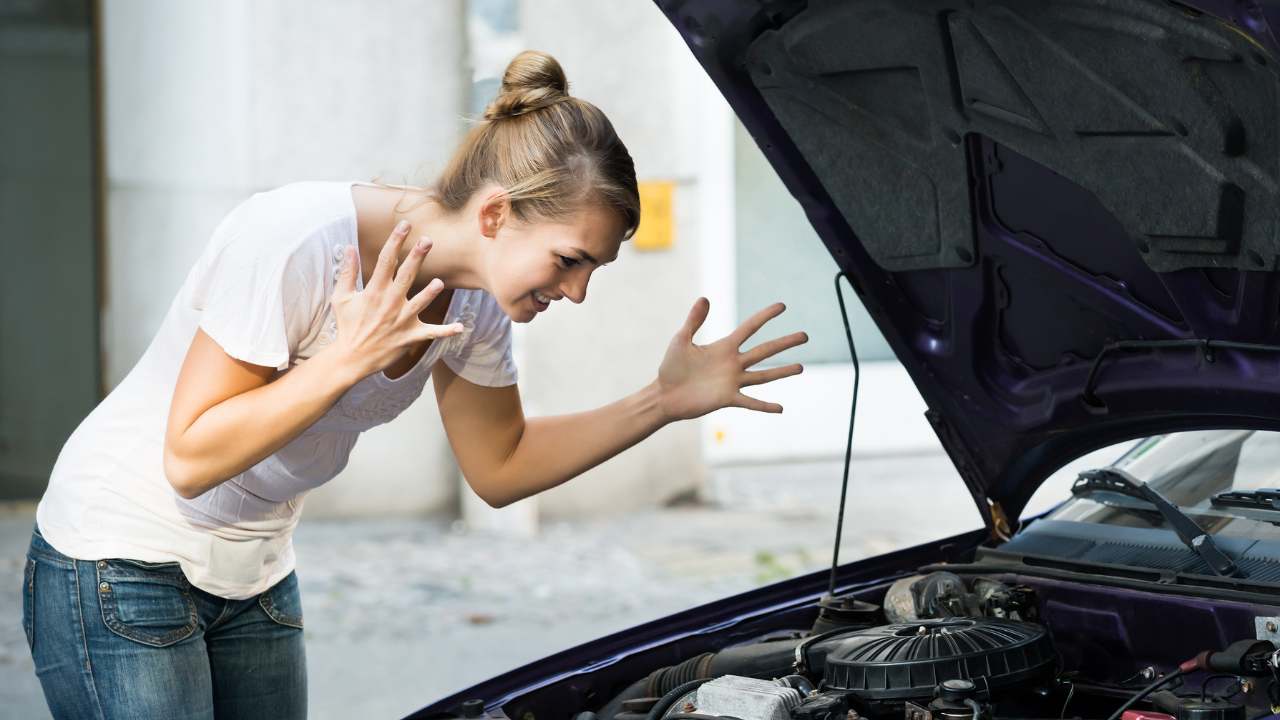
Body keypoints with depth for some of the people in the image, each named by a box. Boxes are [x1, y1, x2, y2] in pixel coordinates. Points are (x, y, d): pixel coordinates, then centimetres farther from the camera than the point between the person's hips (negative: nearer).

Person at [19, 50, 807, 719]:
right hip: (119, 567, -7)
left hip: (256, 580, 7)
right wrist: (345, 359, -34)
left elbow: (500, 466, 7)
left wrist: (664, 402, -4)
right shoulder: (296, 241, -29)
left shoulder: (474, 303, -6)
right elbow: (190, 459, -25)